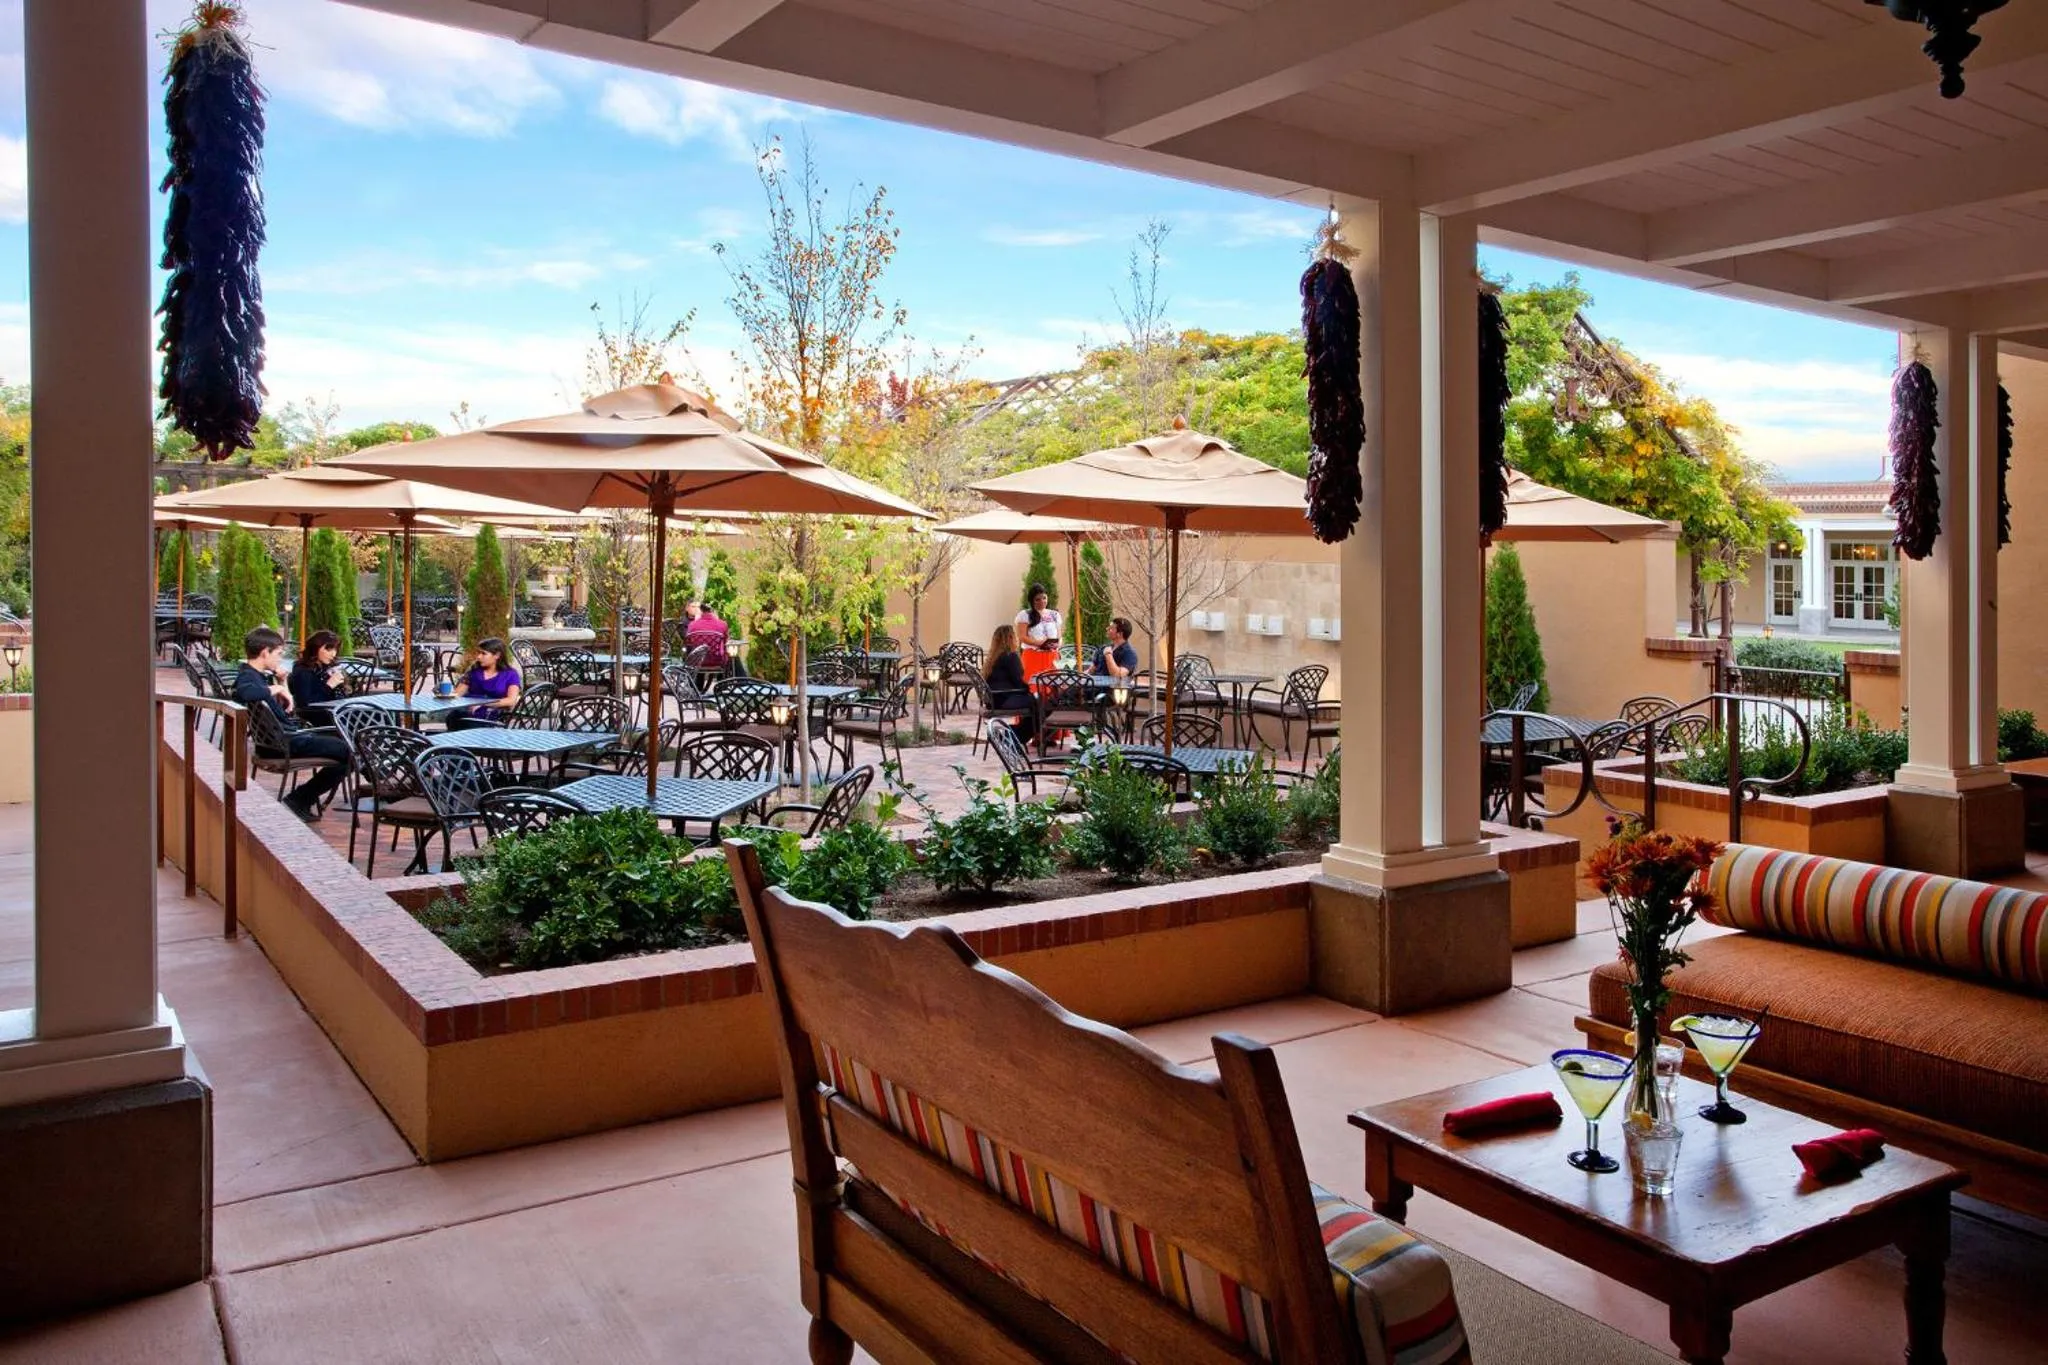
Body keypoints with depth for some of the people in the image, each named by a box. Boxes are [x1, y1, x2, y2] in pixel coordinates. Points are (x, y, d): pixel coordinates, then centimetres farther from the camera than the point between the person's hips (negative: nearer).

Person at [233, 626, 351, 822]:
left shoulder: (261, 675, 15)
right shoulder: (247, 676, -12)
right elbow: (246, 692, -40)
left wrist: (282, 681, 10)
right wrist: (277, 688, -22)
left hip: (292, 733, 10)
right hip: (286, 742, -10)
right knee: (349, 752, -14)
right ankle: (300, 800, -5)